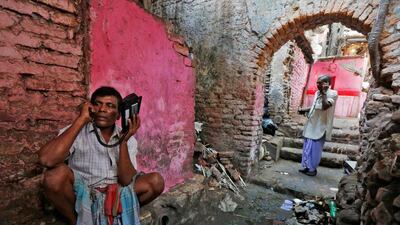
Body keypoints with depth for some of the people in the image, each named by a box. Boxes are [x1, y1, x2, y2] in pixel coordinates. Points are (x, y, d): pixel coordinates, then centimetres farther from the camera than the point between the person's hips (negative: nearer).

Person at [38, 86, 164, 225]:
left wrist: (123, 141, -26)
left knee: (156, 181, -16)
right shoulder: (77, 131, -11)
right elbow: (46, 160, -31)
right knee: (57, 172, -29)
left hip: (114, 194, 2)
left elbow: (126, 180, -14)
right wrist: (81, 119, -28)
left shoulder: (128, 139, -4)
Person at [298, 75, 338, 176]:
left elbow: (325, 106, -28)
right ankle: (306, 167, 24)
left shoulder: (332, 93, -11)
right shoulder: (317, 93, 12)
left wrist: (324, 92, -21)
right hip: (311, 125, 8)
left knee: (315, 150, 1)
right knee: (307, 148, 13)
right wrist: (307, 111, 11)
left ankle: (313, 169, 15)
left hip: (320, 127, -8)